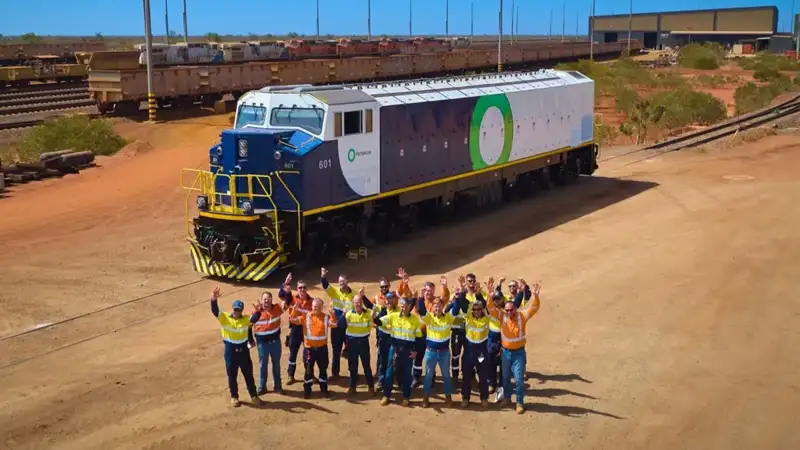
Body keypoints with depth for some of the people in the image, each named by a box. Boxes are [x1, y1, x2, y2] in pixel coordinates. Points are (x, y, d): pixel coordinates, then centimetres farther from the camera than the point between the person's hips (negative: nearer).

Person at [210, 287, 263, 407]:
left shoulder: (246, 319, -1)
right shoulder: (224, 317, -9)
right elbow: (215, 311, -23)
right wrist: (214, 300, -44)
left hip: (243, 351, 2)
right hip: (230, 352, -2)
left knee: (248, 374, 11)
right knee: (232, 376, 11)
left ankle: (254, 396, 26)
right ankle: (234, 397, 27)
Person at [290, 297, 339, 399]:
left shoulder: (326, 317, -1)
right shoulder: (305, 316, -2)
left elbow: (334, 324, -15)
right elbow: (293, 319, -10)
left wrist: (332, 313, -30)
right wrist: (295, 309, -25)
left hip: (322, 348, 1)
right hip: (309, 348, -1)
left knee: (323, 369, 11)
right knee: (308, 370, 7)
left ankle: (324, 389, 24)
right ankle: (307, 390, 18)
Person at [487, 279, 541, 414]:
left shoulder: (522, 316, -12)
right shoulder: (502, 316, -7)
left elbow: (534, 307, -21)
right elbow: (491, 308, -17)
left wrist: (535, 296, -39)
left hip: (518, 352, -3)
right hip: (505, 352, 3)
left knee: (519, 379, -2)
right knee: (505, 377, 17)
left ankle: (520, 403, 10)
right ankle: (507, 398, 36)